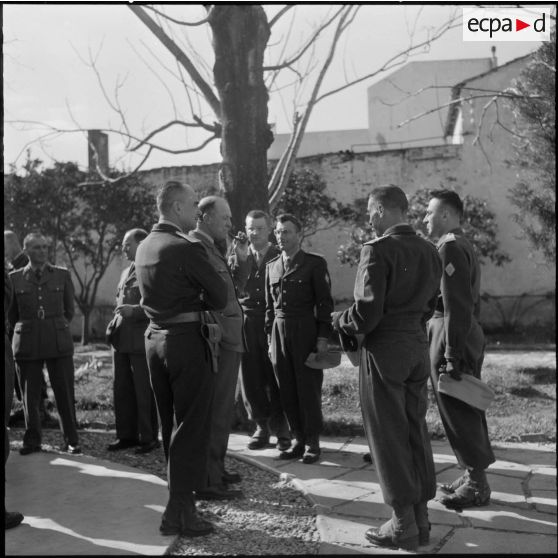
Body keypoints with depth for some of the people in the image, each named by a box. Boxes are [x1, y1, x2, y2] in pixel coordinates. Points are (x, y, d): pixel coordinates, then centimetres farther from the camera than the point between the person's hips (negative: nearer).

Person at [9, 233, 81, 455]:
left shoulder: (62, 275, 6)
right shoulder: (14, 278, 5)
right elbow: (11, 314, 16)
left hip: (59, 343, 0)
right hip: (27, 344, 0)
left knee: (65, 394, 0)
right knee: (30, 395, 5)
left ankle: (71, 441, 10)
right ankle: (32, 441, 19)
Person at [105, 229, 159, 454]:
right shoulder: (126, 272, 19)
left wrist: (134, 310, -21)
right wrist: (113, 327, 15)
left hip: (141, 340, -8)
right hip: (121, 340, 8)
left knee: (144, 392, 1)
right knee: (122, 390, 12)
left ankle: (149, 438, 11)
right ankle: (127, 435, 22)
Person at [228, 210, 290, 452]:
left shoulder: (279, 256, 4)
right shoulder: (238, 256, 11)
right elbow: (232, 287, -3)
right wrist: (240, 259, -13)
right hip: (247, 321, 3)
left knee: (276, 378, -3)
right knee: (250, 377, 3)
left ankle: (281, 429, 8)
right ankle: (262, 427, 15)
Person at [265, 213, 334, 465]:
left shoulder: (315, 263, -1)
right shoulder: (272, 266, 14)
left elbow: (324, 302, -4)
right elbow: (269, 305, 16)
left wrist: (323, 337, -10)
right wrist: (270, 338, 12)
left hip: (306, 333, -5)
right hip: (280, 333, 5)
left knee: (309, 390, 0)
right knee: (287, 392, 7)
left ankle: (312, 442, 12)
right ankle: (298, 440, 19)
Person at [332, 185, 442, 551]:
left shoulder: (378, 250, -16)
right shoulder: (429, 251, 8)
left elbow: (367, 313, -19)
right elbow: (429, 305, 14)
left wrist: (339, 321, -1)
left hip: (385, 349, -7)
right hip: (419, 347, 7)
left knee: (389, 435, 3)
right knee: (416, 430, 14)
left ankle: (403, 524, 10)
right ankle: (421, 517, 22)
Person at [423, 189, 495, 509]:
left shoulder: (449, 247, -15)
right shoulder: (466, 246, 16)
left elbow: (457, 306, -22)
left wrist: (452, 356, -21)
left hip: (452, 338, -10)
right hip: (472, 336, 10)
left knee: (458, 415, -2)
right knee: (470, 413, 15)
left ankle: (478, 488, 7)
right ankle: (475, 476, 25)